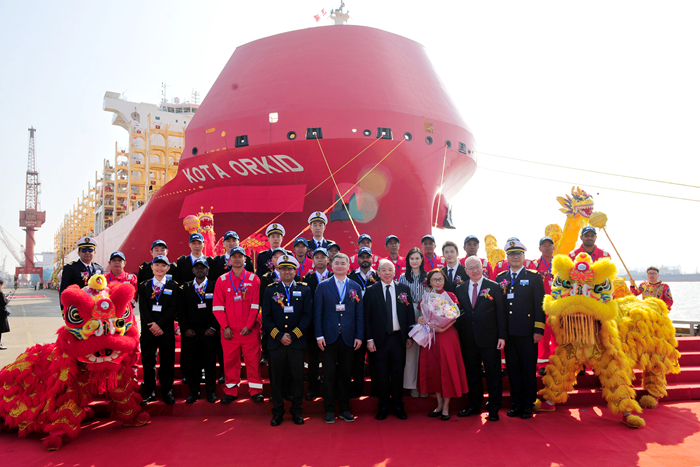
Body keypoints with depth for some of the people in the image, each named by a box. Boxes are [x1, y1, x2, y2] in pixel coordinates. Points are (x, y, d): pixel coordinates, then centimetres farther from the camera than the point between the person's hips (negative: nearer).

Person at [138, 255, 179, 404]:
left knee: (167, 363, 3)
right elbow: (143, 308, 0)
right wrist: (152, 325, -12)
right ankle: (149, 392, 18)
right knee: (148, 363, 7)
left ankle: (167, 391, 14)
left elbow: (173, 308, -4)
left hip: (166, 330, -1)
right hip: (148, 330, 1)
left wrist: (159, 324, -14)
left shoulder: (174, 287, 5)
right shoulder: (144, 286, 9)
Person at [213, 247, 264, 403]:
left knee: (253, 360, 3)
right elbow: (218, 306, 1)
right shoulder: (222, 280, 4)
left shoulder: (253, 279, 2)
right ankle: (231, 391, 17)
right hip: (229, 330, 1)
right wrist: (225, 327, -6)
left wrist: (249, 326, -8)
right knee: (230, 361, 7)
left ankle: (255, 390, 13)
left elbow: (255, 305, -2)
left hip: (250, 330, -1)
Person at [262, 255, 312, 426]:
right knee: (276, 378, 5)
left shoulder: (304, 290, 6)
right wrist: (279, 336, -9)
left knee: (298, 378, 4)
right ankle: (277, 412, 19)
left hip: (297, 341, 0)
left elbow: (307, 316, 0)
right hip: (276, 342, 0)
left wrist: (293, 335, -10)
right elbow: (266, 317, 2)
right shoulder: (270, 290, 7)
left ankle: (296, 411, 18)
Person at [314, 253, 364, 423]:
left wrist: (359, 336, 0)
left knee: (345, 374, 9)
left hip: (348, 337, 1)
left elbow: (359, 314, 7)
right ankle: (329, 410, 15)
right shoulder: (323, 286, 3)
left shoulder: (356, 287, 8)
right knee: (329, 374, 4)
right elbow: (318, 313, 1)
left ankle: (344, 409, 20)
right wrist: (319, 335, -6)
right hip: (329, 337, -1)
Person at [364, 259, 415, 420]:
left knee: (398, 372, 9)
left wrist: (410, 336, 3)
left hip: (398, 337, 2)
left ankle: (397, 405, 24)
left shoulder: (404, 289, 5)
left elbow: (410, 314, 7)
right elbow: (366, 317, -1)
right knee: (382, 374, 6)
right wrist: (369, 339, -7)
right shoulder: (371, 291, -1)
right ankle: (383, 406, 21)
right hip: (380, 338, -1)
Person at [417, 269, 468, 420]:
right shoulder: (426, 297, 9)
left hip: (447, 336, -3)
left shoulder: (450, 296, 0)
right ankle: (439, 404, 19)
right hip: (430, 337, 3)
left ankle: (446, 407, 9)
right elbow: (423, 316, 13)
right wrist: (421, 321, -9)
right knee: (433, 369, 6)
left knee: (447, 369, -1)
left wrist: (442, 328, -21)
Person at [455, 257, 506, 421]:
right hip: (468, 340, 3)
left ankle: (494, 409, 17)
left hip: (489, 339, -3)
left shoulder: (494, 287, -1)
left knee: (493, 375, 5)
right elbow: (458, 314, 10)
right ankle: (474, 405, 27)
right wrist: (458, 337, 5)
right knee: (472, 374, 13)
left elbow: (501, 313, -2)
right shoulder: (460, 289, 8)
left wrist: (502, 336, -7)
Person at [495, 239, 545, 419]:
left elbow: (539, 305, -1)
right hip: (508, 332, 3)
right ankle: (516, 404, 19)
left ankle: (528, 405, 15)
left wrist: (538, 330, -8)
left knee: (529, 370, 4)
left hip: (527, 332, -3)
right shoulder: (500, 278, 11)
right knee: (512, 369, 9)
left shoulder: (534, 277, 3)